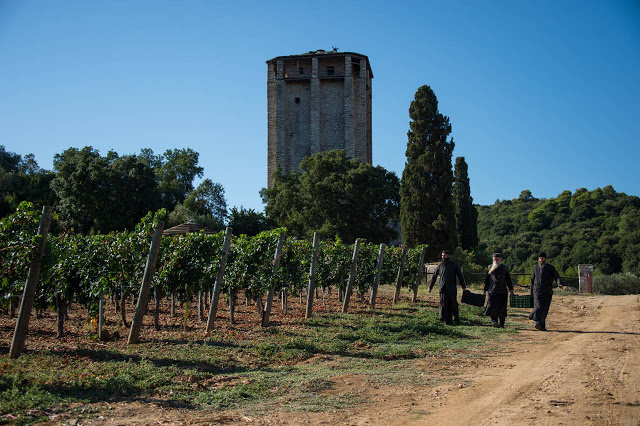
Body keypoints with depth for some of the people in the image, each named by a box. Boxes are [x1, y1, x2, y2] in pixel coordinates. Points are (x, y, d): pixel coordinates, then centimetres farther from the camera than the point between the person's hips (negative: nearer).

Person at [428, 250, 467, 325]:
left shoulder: (454, 265, 5)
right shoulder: (440, 265, 10)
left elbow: (460, 276, 6)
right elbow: (434, 276, 16)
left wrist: (463, 286, 1)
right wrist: (430, 287, 15)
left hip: (452, 289, -2)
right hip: (443, 289, 2)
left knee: (453, 304, -3)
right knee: (444, 305, -1)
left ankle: (456, 318, 15)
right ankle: (447, 321, 5)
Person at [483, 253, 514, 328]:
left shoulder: (504, 268, 7)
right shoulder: (490, 268, 8)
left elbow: (508, 279, 9)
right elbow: (487, 279, 11)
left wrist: (511, 289, 2)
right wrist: (485, 290, 8)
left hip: (502, 291, 0)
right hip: (492, 291, 0)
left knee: (502, 308, 2)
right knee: (492, 306, -10)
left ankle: (501, 324, 10)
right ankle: (494, 321, -3)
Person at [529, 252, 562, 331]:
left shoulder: (550, 267, 3)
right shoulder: (535, 267, 11)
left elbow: (557, 276, -6)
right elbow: (532, 279, 19)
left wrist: (559, 284, -28)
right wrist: (531, 291, 17)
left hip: (547, 292, 0)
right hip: (537, 291, 0)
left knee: (545, 309, 3)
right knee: (539, 307, -18)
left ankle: (542, 326, 14)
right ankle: (539, 323, -25)